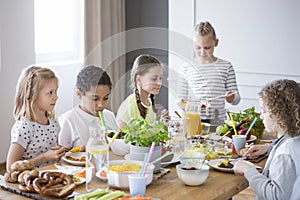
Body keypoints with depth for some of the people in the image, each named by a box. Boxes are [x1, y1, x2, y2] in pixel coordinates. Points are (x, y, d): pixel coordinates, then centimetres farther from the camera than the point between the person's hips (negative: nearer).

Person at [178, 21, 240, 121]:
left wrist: (231, 98, -11)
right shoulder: (186, 68, 8)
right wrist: (181, 103, -8)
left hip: (218, 120, 0)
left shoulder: (226, 66, 8)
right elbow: (182, 98, 13)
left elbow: (236, 99, 10)